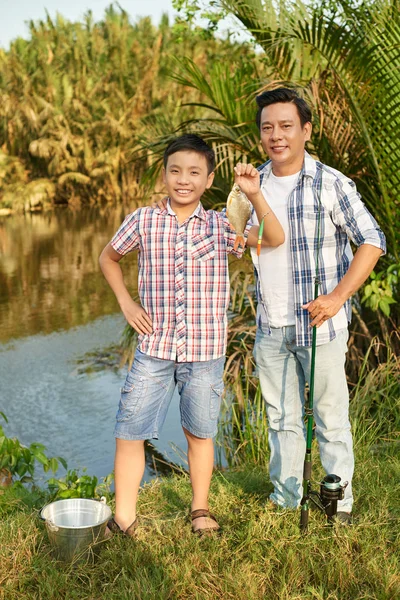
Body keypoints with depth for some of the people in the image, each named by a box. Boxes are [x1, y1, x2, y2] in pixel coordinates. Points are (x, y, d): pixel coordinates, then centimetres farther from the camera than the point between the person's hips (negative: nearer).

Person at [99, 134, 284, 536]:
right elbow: (108, 258, 15)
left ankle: (200, 509, 35)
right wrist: (125, 302, 3)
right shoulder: (143, 221, -2)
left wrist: (254, 196, -31)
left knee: (200, 433, 15)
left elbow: (274, 239, -17)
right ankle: (123, 519, 18)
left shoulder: (220, 225, -3)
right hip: (154, 347, 0)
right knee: (129, 432, 2)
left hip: (205, 351, 0)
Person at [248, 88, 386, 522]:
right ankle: (285, 500, 29)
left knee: (330, 418, 6)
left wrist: (338, 296, -17)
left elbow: (372, 241, -9)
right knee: (281, 418, 15)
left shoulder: (331, 184, -11)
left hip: (319, 323, -5)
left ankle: (338, 504, 22)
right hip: (269, 327, 5)